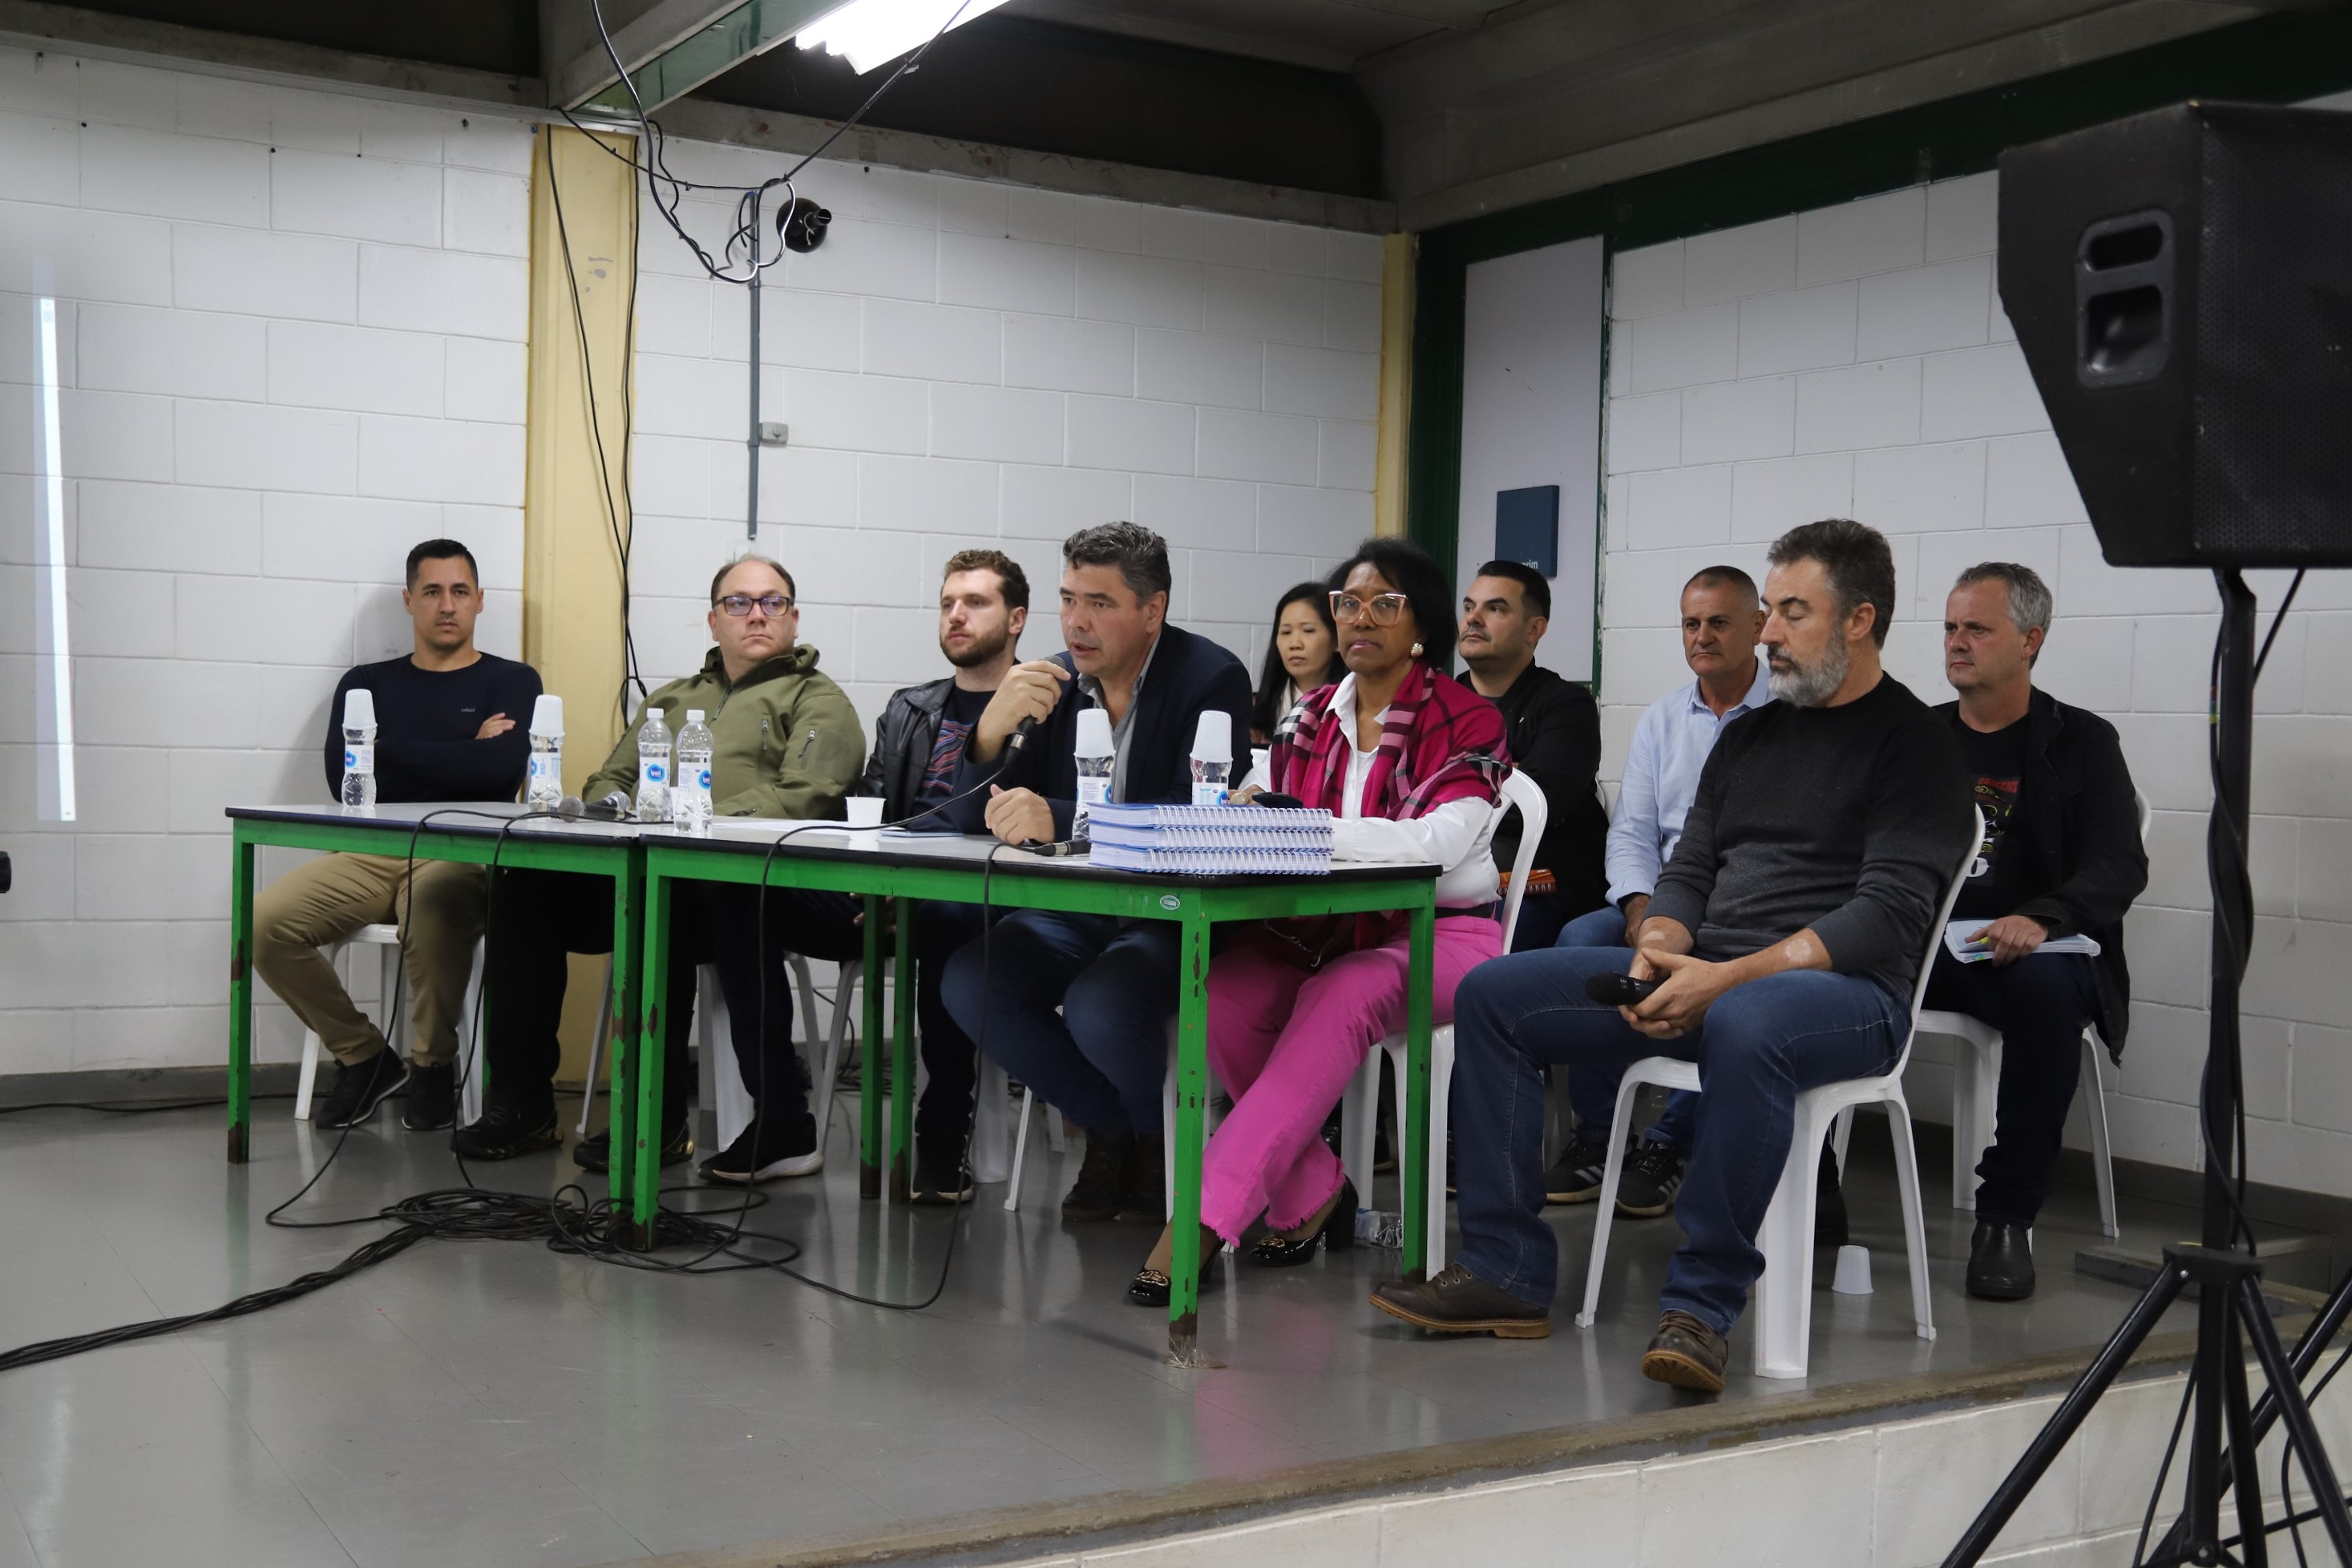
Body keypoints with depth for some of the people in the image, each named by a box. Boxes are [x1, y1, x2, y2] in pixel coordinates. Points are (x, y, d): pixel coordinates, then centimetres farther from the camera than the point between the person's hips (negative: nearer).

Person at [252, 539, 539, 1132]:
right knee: (266, 922, -23)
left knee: (431, 906, -39)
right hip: (372, 854, 4)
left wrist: (397, 750, 0)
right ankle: (362, 1057, 0)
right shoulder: (367, 684, 18)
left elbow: (503, 770, -9)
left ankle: (434, 1065, -13)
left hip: (460, 857, -3)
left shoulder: (512, 683, 11)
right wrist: (459, 756, 0)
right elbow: (345, 780, 1)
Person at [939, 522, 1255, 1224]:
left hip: (1175, 920, -5)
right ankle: (1112, 1127, 1)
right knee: (969, 982, -20)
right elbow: (972, 819, 1)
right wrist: (993, 728, -20)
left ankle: (1160, 1136, 2)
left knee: (1099, 1007, -33)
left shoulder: (1211, 679, -11)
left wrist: (1059, 819, -35)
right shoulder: (1052, 682, 4)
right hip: (1073, 911, 6)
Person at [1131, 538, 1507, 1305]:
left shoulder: (1467, 720, -6)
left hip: (1439, 934, -5)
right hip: (1326, 929, 5)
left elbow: (1439, 840, -23)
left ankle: (1205, 1217, -37)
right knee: (1223, 990, -25)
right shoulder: (1314, 716, 12)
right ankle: (1313, 1193, -9)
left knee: (1339, 997, -36)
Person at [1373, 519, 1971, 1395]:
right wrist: (1659, 946, -6)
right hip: (1705, 974, 8)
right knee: (1492, 994, -6)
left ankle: (1703, 1305, -31)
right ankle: (1506, 1273, -8)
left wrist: (1731, 976, -24)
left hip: (1845, 989, -7)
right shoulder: (1751, 733, 20)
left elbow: (1889, 913, -14)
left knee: (1744, 1026, -43)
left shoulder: (1914, 741, -3)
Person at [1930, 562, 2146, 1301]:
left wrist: (2040, 918, -23)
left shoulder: (2082, 742, 9)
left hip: (2031, 952, -2)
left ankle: (2007, 1217, -25)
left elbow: (2119, 867, -3)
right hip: (1915, 946, 3)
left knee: (2046, 989, -39)